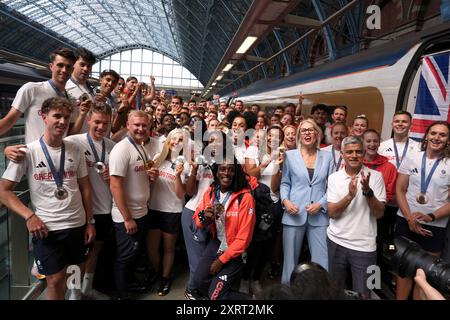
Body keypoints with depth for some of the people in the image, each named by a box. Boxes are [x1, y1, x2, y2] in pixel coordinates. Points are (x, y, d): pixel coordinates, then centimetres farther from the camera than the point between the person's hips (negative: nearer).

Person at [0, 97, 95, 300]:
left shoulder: (75, 150, 2)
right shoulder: (28, 152, -8)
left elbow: (85, 187, 6)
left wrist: (90, 221, 4)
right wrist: (29, 216, -16)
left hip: (77, 224, 3)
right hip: (46, 228, -3)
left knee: (78, 271, 18)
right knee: (55, 279, 5)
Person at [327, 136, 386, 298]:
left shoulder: (375, 176, -5)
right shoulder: (334, 177, -2)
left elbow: (379, 213, -8)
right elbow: (331, 213, -9)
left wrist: (367, 191, -24)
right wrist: (350, 196, -24)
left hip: (364, 246, -1)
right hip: (336, 242, 1)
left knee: (362, 294, 11)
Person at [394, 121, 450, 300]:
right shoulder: (411, 158, 1)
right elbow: (400, 190, 1)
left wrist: (430, 217, -17)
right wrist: (409, 218, -9)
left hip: (435, 227, -1)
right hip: (406, 221, 1)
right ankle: (400, 298, 27)